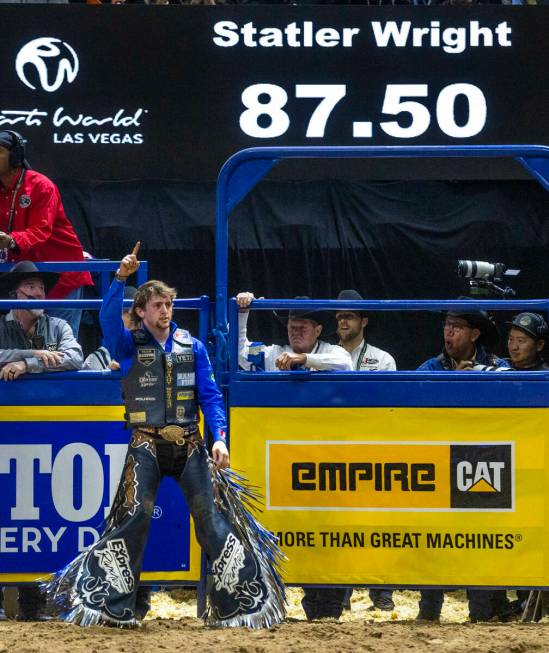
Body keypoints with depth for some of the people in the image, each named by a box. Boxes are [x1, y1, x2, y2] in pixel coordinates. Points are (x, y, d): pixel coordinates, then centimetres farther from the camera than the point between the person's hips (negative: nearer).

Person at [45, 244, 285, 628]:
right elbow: (109, 318, -17)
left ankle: (240, 600, -1)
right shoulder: (129, 346, 4)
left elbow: (210, 395, 7)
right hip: (147, 443, -2)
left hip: (189, 443, 2)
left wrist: (220, 437, -6)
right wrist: (121, 279, -29)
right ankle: (111, 606, -8)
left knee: (213, 516, -4)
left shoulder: (193, 347, 10)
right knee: (134, 514, -13)